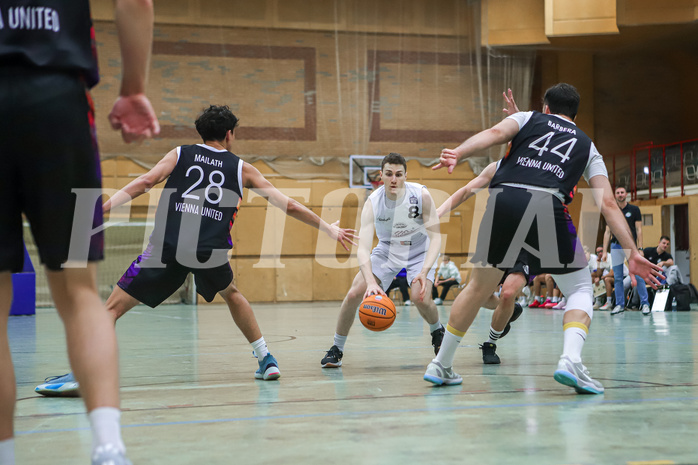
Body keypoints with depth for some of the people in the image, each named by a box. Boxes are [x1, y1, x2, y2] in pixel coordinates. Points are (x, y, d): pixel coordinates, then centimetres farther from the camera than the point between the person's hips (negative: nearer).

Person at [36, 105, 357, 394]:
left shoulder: (179, 154, 18)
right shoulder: (241, 169, 18)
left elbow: (144, 183, 2)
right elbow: (288, 206, 19)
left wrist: (102, 208, -1)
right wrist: (329, 229, 28)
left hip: (168, 247, -1)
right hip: (210, 251, 2)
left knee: (114, 307, 4)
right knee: (231, 293, 33)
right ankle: (266, 360, 31)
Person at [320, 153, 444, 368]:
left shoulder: (421, 195, -28)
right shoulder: (373, 202, -26)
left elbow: (435, 237, -25)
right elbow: (363, 248, -33)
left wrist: (424, 272, -40)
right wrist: (371, 282, -50)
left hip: (419, 251, -2)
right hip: (387, 250, 2)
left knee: (420, 298, -23)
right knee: (354, 294, -11)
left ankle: (437, 332, 13)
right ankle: (336, 349, 9)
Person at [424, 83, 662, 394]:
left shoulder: (529, 118, 27)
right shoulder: (587, 146, 27)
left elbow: (495, 133, 3)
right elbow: (607, 204, 15)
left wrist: (457, 154, -11)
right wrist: (632, 252, 12)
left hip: (503, 198, 2)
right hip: (547, 205, -1)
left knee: (479, 286, 20)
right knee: (580, 289, 16)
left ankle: (441, 365, 26)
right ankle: (570, 360, -9)